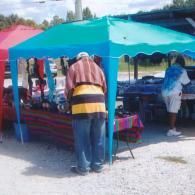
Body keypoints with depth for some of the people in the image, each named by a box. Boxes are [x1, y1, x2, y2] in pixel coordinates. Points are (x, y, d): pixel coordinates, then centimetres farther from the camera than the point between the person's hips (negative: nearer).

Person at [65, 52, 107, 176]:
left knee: (82, 139, 4)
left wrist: (71, 100, 19)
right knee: (98, 139, 12)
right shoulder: (98, 68, 24)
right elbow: (105, 88, 17)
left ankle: (83, 168, 10)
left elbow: (69, 89, 3)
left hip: (82, 104, -4)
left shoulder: (74, 67, 12)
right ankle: (98, 165, 22)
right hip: (99, 104, 4)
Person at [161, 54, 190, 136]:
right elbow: (186, 82, 9)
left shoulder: (169, 69, 16)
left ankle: (173, 127, 20)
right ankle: (171, 130, -8)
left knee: (170, 111, 13)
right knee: (173, 111, -4)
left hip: (165, 92, 5)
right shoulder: (182, 71, 2)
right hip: (174, 93, -5)